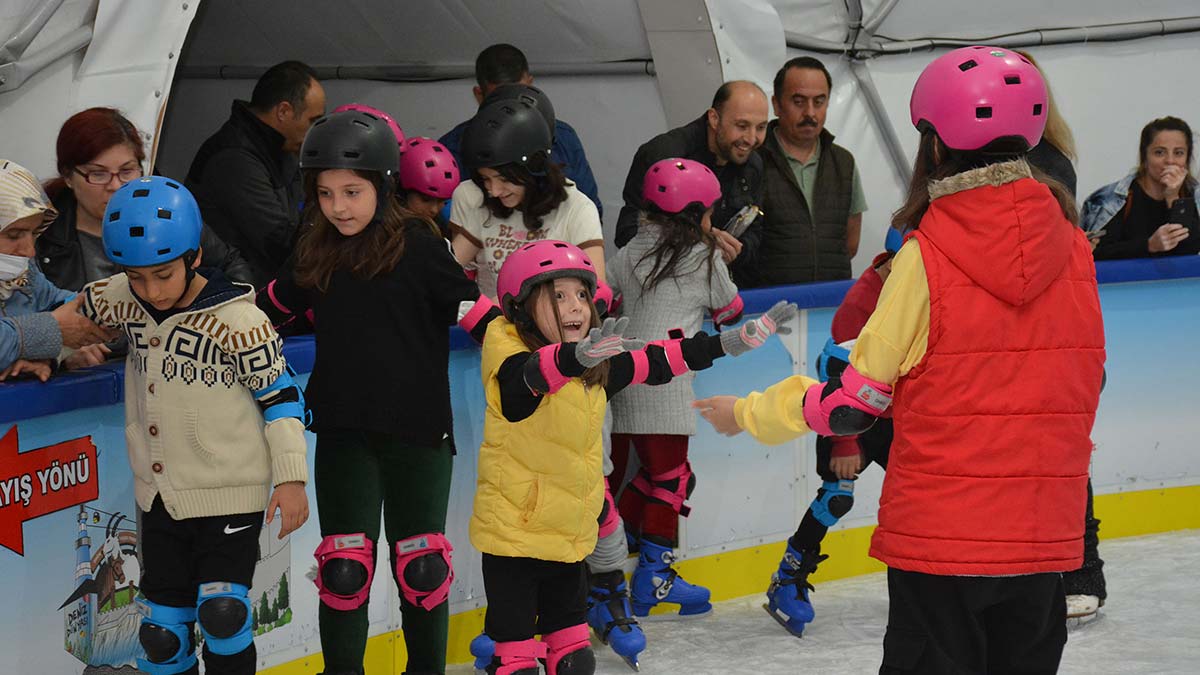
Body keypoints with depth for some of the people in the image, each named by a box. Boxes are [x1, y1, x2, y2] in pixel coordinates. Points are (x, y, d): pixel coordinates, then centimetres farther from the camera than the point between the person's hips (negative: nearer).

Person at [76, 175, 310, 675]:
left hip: (230, 496, -5)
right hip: (159, 495, 5)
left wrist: (290, 478, -11)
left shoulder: (236, 320, -17)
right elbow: (76, 311, 19)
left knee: (222, 614, -12)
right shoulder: (123, 301, -2)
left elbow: (280, 394, -10)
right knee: (161, 626, 9)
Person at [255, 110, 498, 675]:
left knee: (421, 565, 4)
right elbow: (272, 306, 23)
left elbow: (476, 311, -9)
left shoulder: (418, 245, -8)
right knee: (343, 565, 0)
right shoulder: (317, 253, 6)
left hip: (418, 430, -3)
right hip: (343, 433, 3)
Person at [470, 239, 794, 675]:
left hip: (570, 533, 7)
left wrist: (733, 341, 4)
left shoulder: (600, 366, 4)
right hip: (512, 529, -7)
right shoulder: (510, 358, -18)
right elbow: (534, 373, -39)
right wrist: (580, 354, -61)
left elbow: (656, 362, 9)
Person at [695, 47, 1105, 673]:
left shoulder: (925, 257, -13)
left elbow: (855, 403, -7)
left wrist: (748, 413, 7)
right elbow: (1082, 386, 11)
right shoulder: (1073, 248, 0)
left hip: (940, 534, -4)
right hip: (1043, 537, 4)